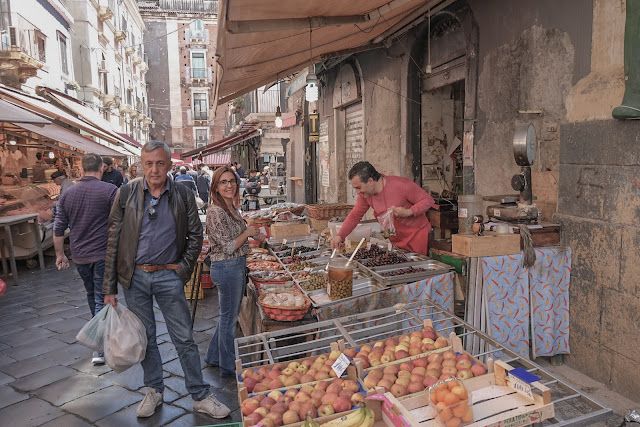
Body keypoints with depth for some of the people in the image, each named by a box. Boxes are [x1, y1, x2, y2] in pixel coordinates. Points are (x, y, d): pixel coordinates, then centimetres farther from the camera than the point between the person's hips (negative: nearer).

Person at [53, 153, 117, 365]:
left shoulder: (67, 194, 5)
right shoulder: (110, 191, -11)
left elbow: (58, 229, 7)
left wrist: (60, 254, 17)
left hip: (80, 256, 5)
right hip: (104, 254, -5)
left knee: (92, 295, 23)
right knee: (102, 299, 0)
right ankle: (98, 348, -4)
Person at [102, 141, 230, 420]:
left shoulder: (183, 196, -3)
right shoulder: (126, 193, -3)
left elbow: (195, 235, 6)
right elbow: (114, 241, -1)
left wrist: (184, 267, -5)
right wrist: (109, 288, -2)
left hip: (168, 276, -1)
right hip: (134, 277, 1)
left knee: (184, 339, 5)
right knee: (145, 338, 15)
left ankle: (201, 397, 18)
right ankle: (154, 391, 33)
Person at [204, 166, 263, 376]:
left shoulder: (232, 208, 8)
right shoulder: (216, 212, -19)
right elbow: (228, 247, -21)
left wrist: (253, 234, 5)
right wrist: (247, 233, -12)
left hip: (237, 266, 9)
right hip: (226, 268, -9)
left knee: (229, 315, 22)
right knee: (229, 318, 6)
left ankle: (214, 356, 39)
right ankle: (228, 367, 24)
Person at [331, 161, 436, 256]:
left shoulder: (401, 185, -23)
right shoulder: (365, 194, -5)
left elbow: (428, 200, -15)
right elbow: (354, 216, 3)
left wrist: (408, 212, -29)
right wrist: (340, 236, -10)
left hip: (417, 234, -5)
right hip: (395, 239, 5)